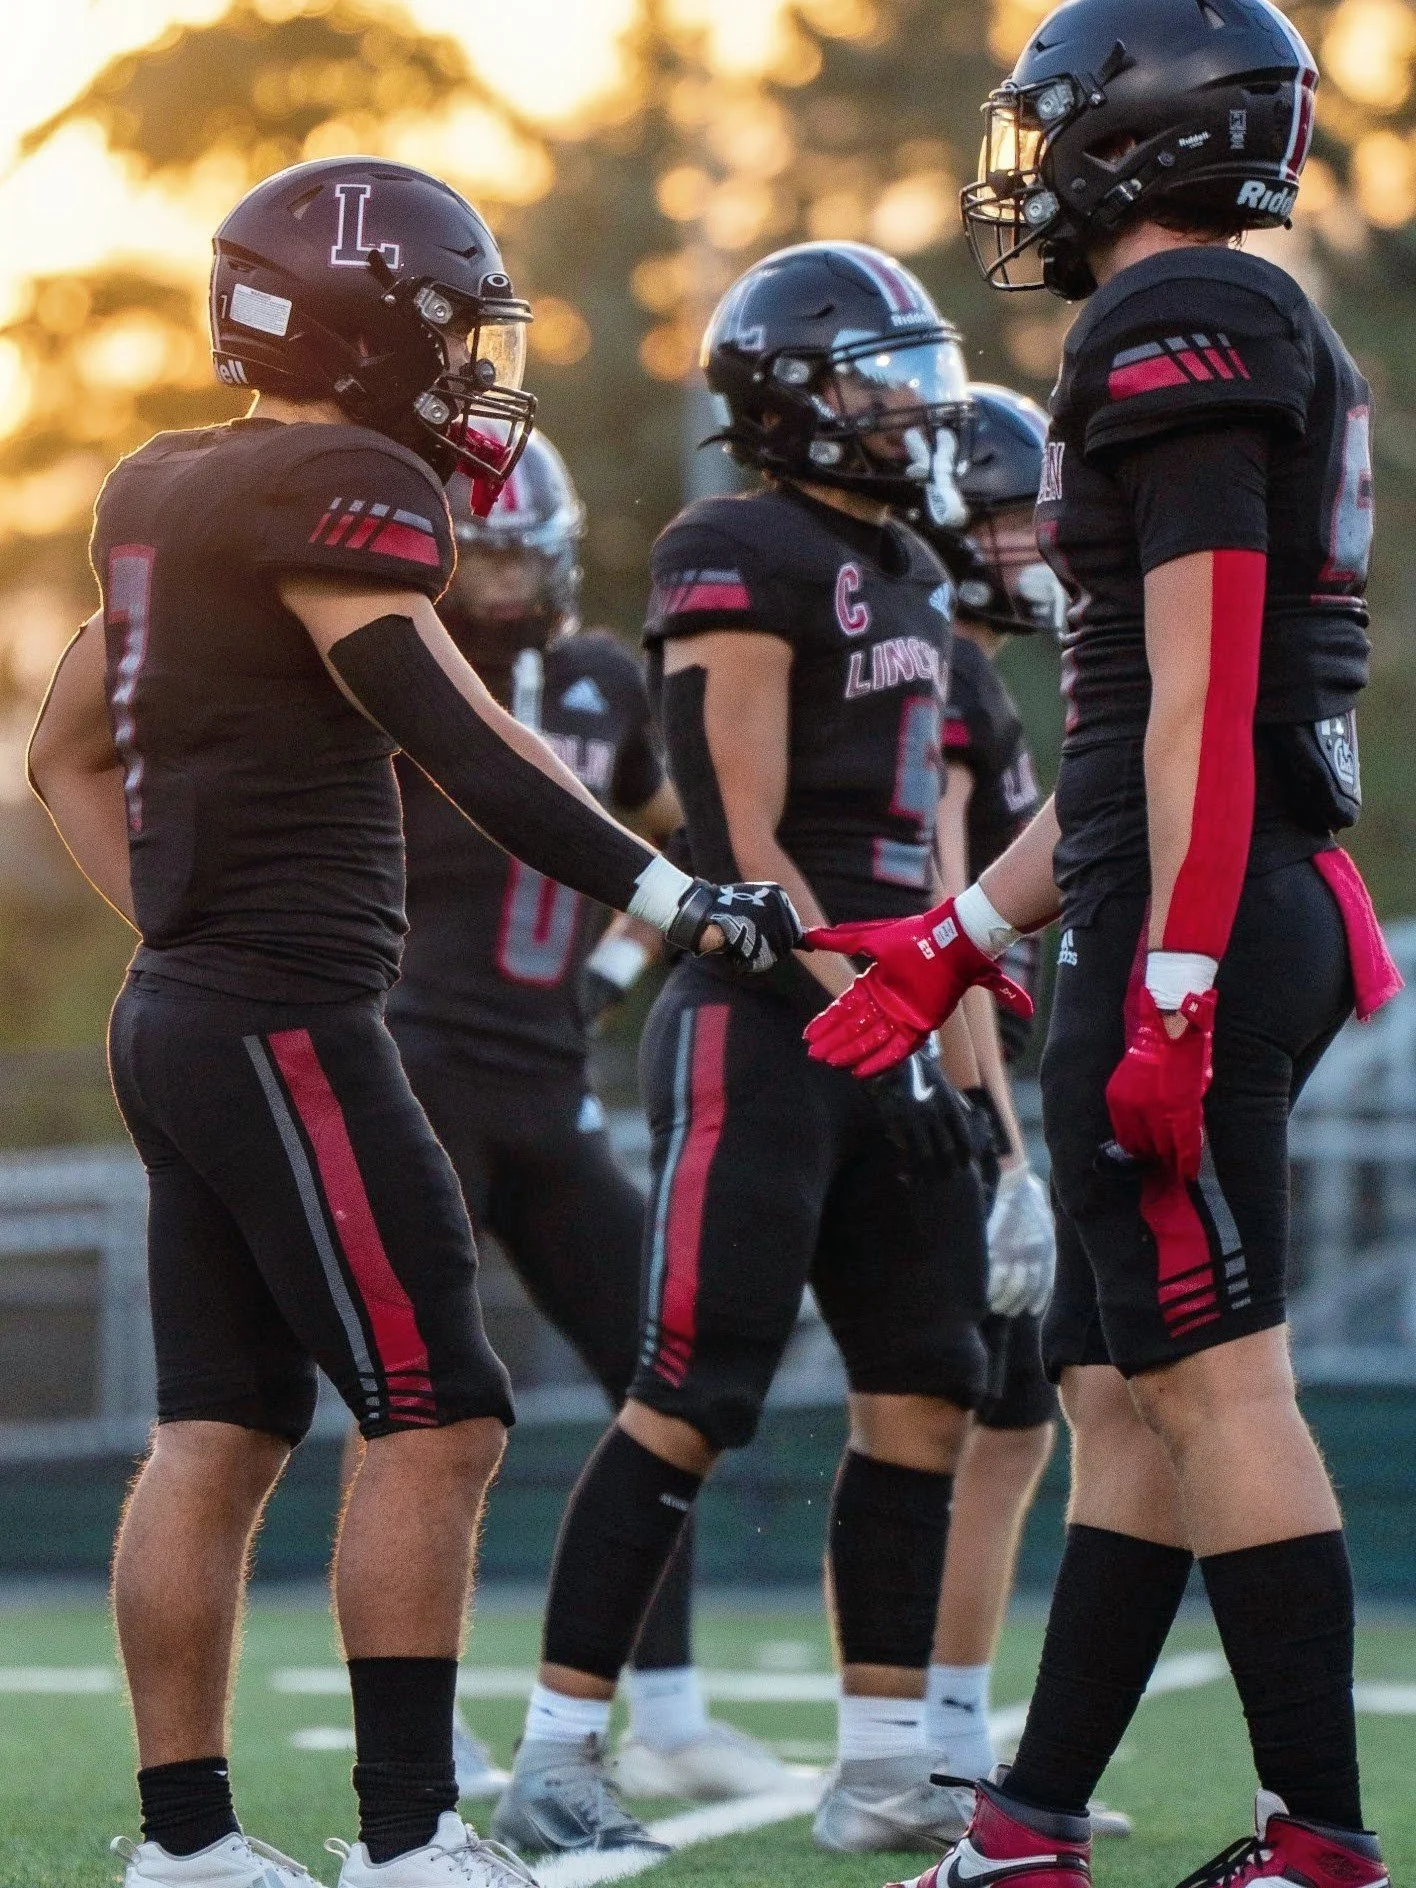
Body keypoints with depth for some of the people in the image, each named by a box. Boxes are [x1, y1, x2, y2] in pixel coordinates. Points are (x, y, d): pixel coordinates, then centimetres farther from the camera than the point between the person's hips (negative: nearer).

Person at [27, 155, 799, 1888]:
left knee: (216, 1435, 9)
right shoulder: (334, 493, -13)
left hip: (180, 1018, 9)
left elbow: (65, 757, 23)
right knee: (436, 1420, -5)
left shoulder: (161, 496, 14)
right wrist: (669, 898, -20)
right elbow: (459, 741, -21)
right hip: (288, 1025, -9)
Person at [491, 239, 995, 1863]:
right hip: (759, 1025, -9)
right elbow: (746, 844, -16)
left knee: (923, 1394, 6)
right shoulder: (739, 559, -10)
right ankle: (552, 1758, -2)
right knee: (690, 1404, -8)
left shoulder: (905, 574, 19)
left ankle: (884, 1772, 11)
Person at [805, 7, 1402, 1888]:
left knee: (1218, 1382, -9)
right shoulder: (1264, 352, 21)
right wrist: (966, 938, 27)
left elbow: (1200, 694, -19)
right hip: (1263, 908, 10)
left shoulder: (1183, 327, -11)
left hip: (1197, 925, -10)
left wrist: (1170, 986, -22)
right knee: (1121, 1393, 11)